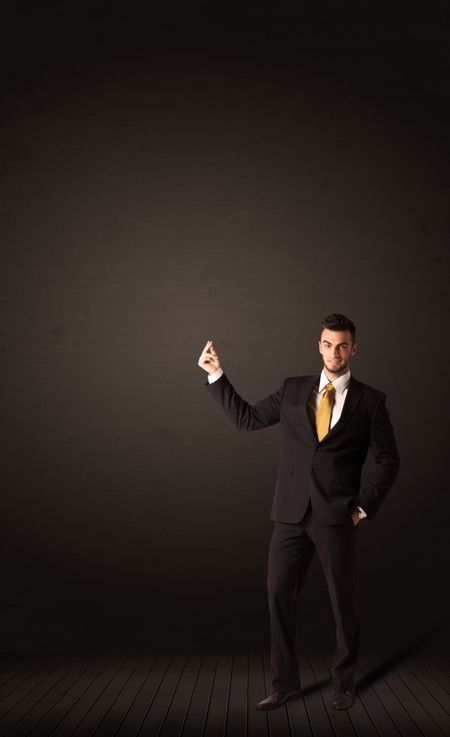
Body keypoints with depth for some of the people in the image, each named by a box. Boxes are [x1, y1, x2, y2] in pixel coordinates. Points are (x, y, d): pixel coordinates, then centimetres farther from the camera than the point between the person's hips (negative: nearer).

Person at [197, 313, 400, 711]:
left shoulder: (370, 400, 1)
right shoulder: (293, 389, 8)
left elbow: (388, 461, 2)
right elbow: (246, 417, 11)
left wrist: (363, 508, -4)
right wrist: (217, 375, 6)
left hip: (337, 517, -2)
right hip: (292, 514, 2)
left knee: (344, 603, 7)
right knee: (280, 598, 4)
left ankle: (344, 683, 26)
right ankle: (286, 684, 18)